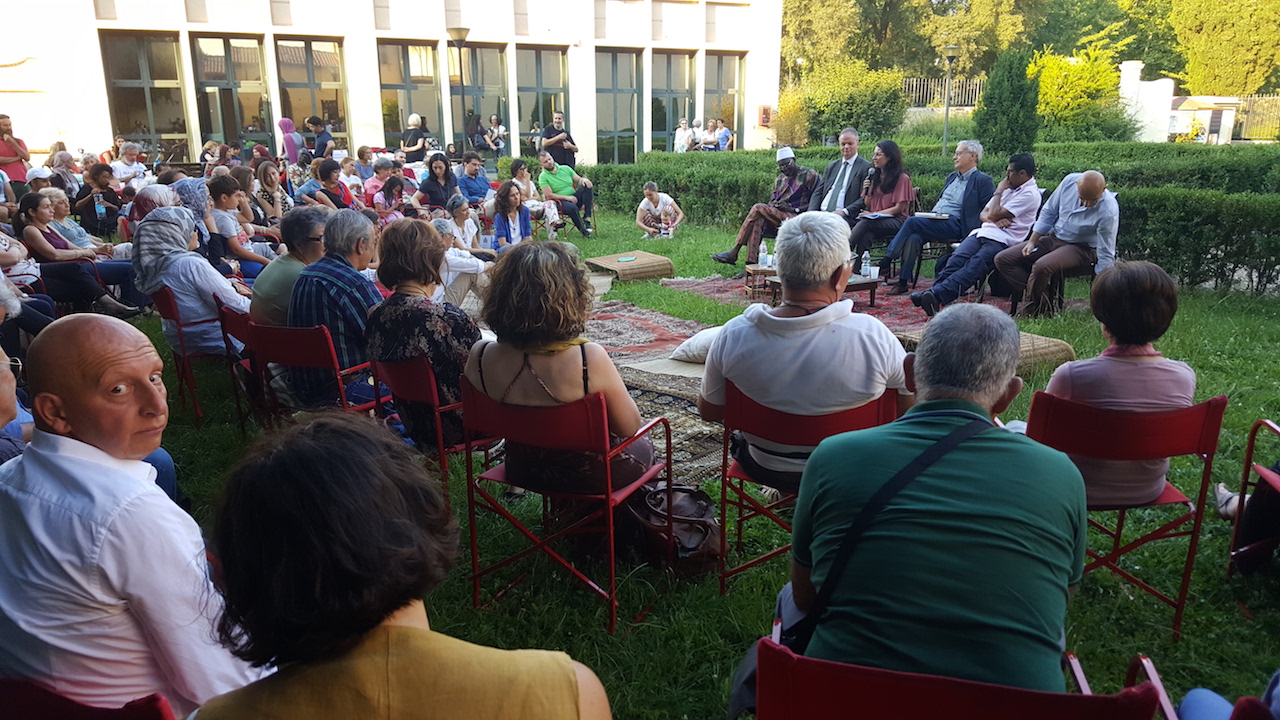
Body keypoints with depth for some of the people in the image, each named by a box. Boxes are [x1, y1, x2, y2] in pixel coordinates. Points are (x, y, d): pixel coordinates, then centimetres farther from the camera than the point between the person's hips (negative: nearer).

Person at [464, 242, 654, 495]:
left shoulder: (480, 357, -20)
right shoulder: (590, 359, -33)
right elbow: (629, 427, -18)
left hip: (523, 472, 5)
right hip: (590, 476, -4)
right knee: (641, 442, 31)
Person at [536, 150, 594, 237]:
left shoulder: (565, 168, 12)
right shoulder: (543, 177, -2)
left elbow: (578, 180, 14)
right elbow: (549, 195, -9)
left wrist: (584, 179, -12)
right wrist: (567, 197, -17)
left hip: (574, 198, 5)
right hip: (559, 202, -5)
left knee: (587, 186, -21)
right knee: (572, 207, -38)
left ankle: (587, 218, -26)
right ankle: (583, 230, -20)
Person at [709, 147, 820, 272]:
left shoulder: (809, 175, 0)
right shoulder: (779, 179, 22)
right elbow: (772, 200, 24)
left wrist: (793, 209, -16)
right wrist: (774, 205, -2)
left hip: (796, 217, -7)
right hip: (777, 215, 7)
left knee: (758, 208, -23)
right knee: (757, 220, -27)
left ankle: (734, 253, -21)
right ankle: (751, 263, -35)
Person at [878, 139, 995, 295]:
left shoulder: (983, 180, 1)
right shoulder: (952, 177, 26)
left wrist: (975, 231, -14)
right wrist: (933, 213, 10)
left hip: (954, 225, -6)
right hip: (935, 221, 6)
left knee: (912, 222, -25)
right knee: (913, 237, -25)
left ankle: (886, 263, -21)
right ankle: (903, 282, -23)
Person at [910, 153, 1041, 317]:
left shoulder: (1030, 193, -1)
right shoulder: (1009, 188, 28)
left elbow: (994, 214, -10)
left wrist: (999, 191, 6)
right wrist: (996, 220, -3)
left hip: (1002, 240, -8)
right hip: (983, 232, 8)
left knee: (975, 266, -31)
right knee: (957, 259, -21)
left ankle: (937, 295, -51)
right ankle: (933, 291, -36)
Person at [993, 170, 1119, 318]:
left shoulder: (1109, 211, -26)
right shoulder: (1069, 181, -13)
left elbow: (1106, 256, -19)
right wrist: (1032, 241, 0)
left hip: (1082, 248, -6)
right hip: (1053, 238, 7)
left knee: (1042, 266, -37)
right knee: (1002, 259, -6)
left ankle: (1030, 310, -13)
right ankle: (1044, 302, -14)